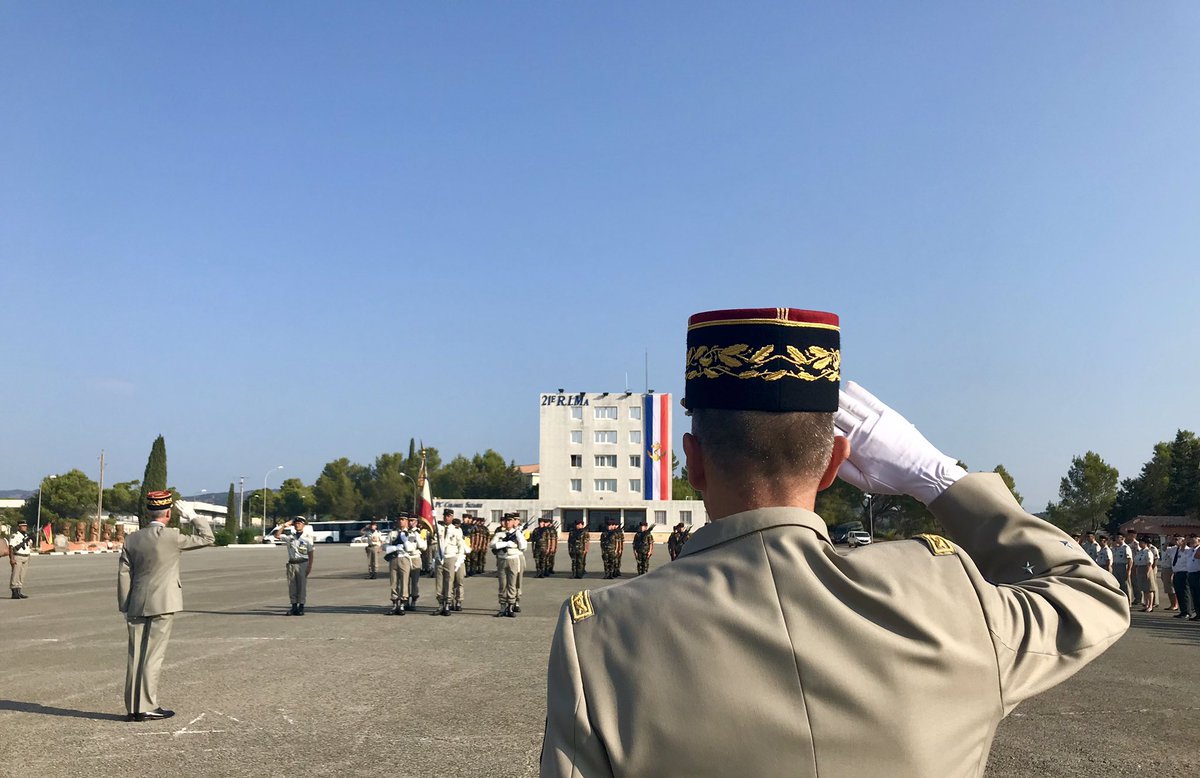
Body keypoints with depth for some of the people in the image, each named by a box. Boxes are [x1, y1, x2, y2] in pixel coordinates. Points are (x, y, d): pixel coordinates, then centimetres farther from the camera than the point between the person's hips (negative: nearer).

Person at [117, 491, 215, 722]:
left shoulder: (132, 539, 4)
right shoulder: (172, 537, -11)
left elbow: (123, 575, 6)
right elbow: (207, 538, -2)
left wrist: (125, 608, 12)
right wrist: (194, 515, 3)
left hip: (136, 606, 5)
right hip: (162, 606, -5)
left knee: (135, 656, 8)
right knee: (153, 656, -1)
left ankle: (132, 708, 13)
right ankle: (147, 707, 2)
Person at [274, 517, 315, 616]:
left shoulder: (307, 537, 1)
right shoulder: (290, 537, 11)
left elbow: (311, 553, -1)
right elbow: (277, 535, 4)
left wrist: (309, 567, -7)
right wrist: (284, 525, 0)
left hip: (302, 564, -4)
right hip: (291, 563, 4)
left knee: (302, 586, -3)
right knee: (292, 586, 4)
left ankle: (301, 607, 3)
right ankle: (294, 606, 11)